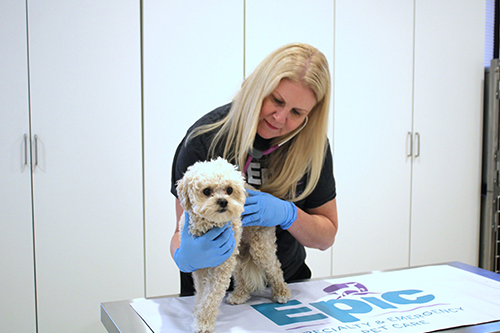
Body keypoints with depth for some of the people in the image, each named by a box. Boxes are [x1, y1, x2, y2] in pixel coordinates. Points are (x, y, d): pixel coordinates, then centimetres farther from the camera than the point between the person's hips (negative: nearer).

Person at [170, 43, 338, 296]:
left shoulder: (312, 144, -8)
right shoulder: (204, 139, -16)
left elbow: (327, 237, 1)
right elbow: (183, 231, -12)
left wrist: (287, 214, -20)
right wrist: (184, 257, -36)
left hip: (285, 282, 2)